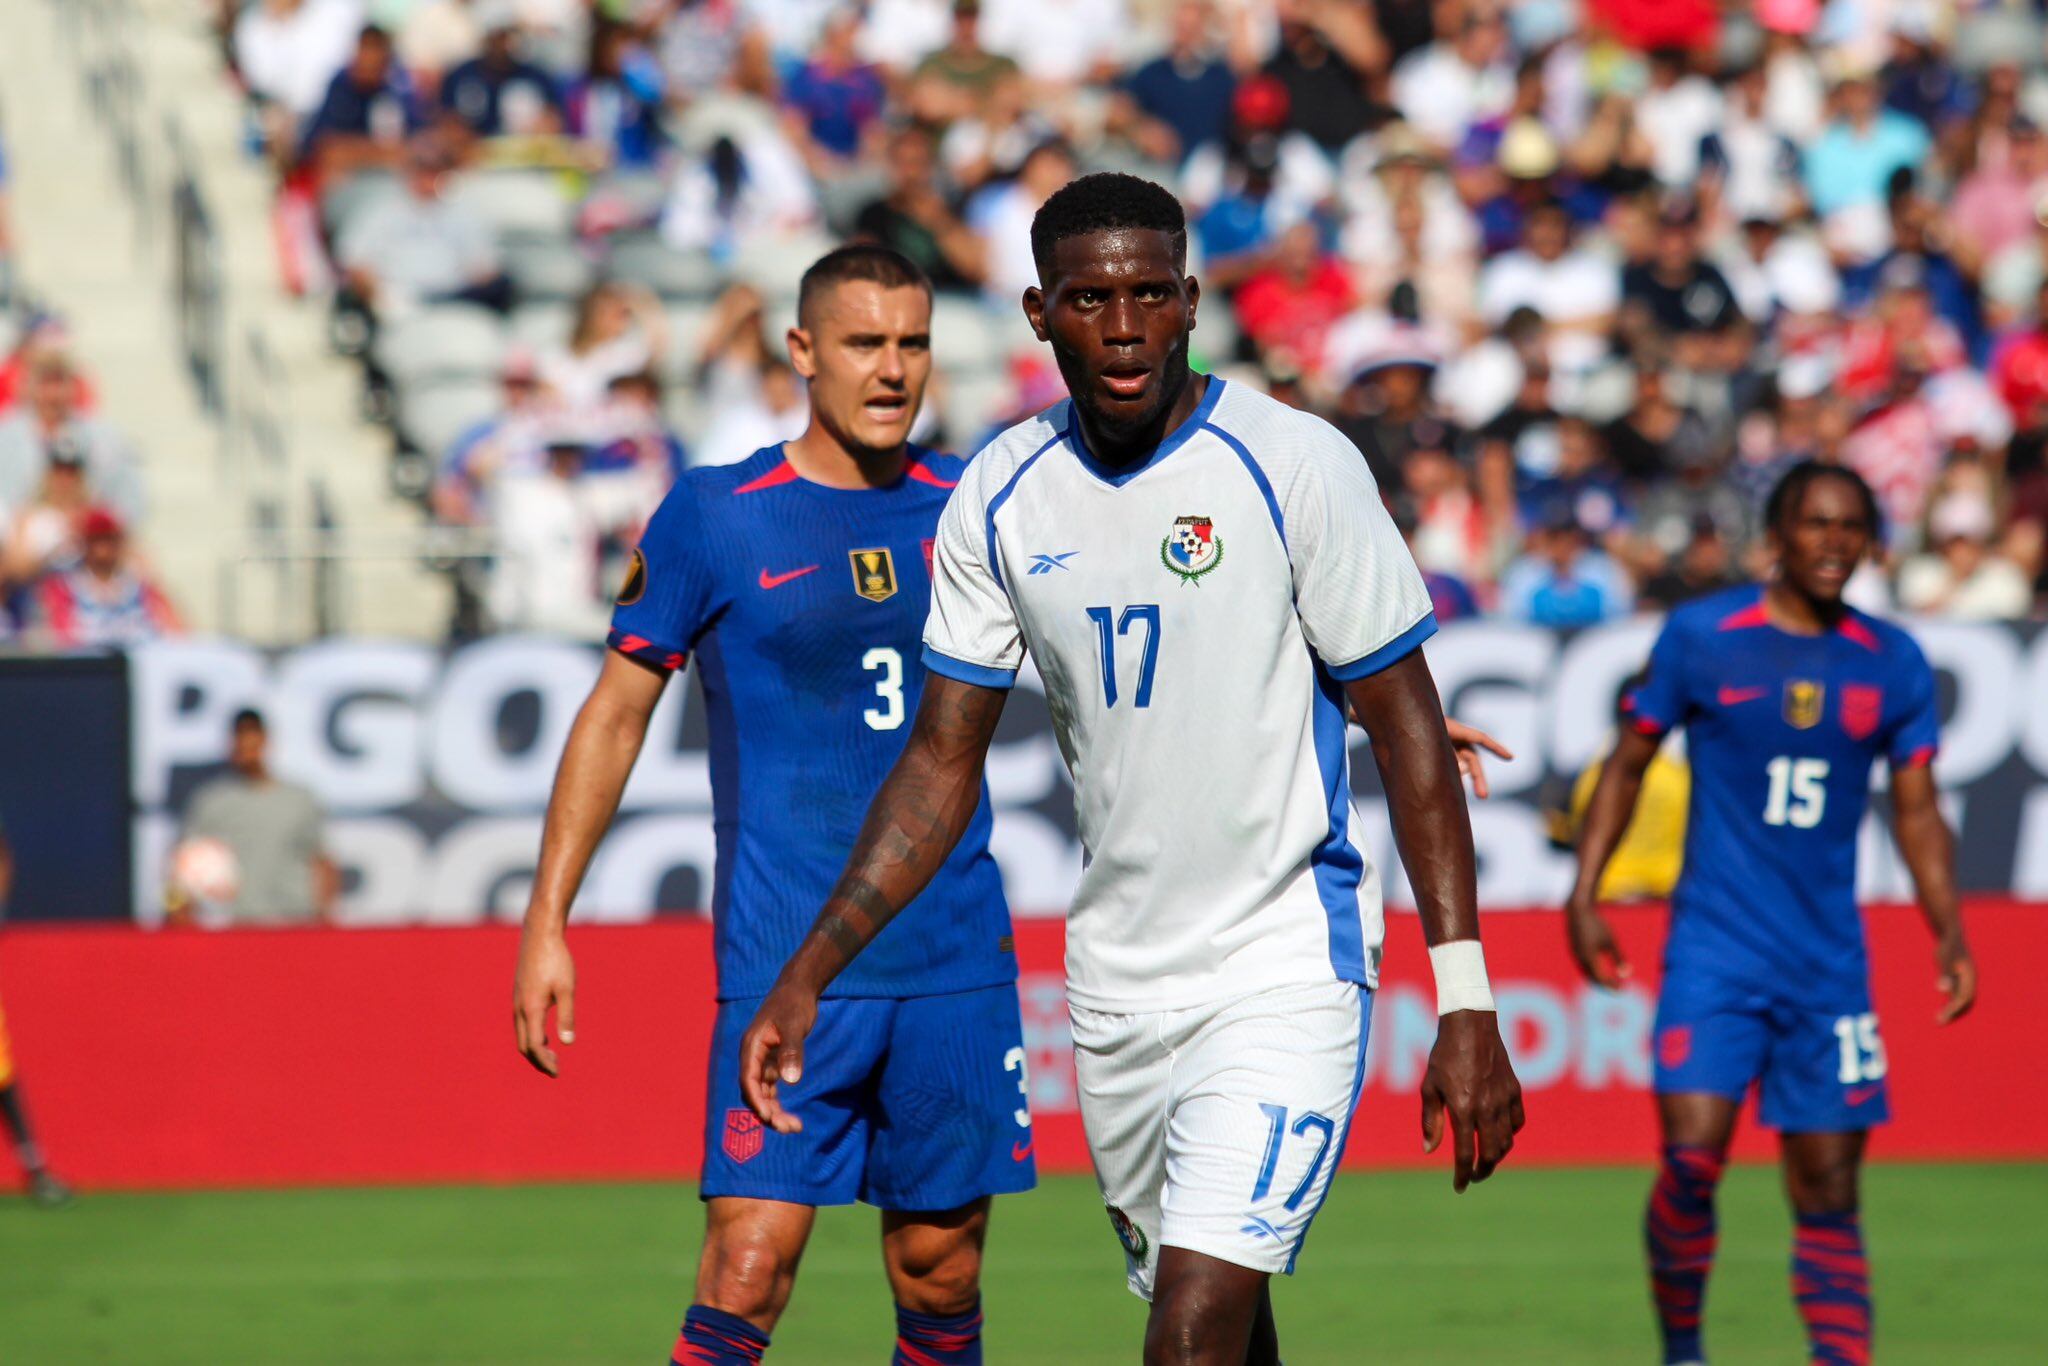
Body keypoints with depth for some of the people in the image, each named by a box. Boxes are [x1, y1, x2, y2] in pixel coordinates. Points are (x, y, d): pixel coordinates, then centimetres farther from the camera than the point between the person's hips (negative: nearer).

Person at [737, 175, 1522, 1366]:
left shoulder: (1294, 466, -11)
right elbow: (944, 764, 8)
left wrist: (1466, 1004, -11)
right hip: (1117, 984, 5)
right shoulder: (1001, 497, 2)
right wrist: (807, 980, 0)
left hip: (1286, 968, -5)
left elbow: (1408, 729, -7)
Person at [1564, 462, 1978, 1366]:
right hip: (1716, 949, -3)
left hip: (1829, 965, 3)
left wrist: (1948, 931, -2)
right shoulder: (1700, 637, 0)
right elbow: (1628, 765, 8)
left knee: (1828, 1186, 2)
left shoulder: (1893, 665, 7)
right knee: (1692, 1160, -15)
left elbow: (1916, 811, 11)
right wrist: (1585, 893, 0)